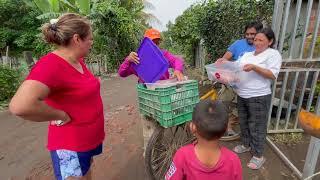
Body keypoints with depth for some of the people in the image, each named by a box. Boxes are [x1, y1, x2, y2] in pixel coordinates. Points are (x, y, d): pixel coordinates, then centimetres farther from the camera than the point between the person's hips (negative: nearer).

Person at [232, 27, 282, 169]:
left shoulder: (273, 54, -5)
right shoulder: (247, 54, 14)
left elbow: (273, 75, -16)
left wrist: (254, 67, -26)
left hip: (259, 97, -7)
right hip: (241, 95, 7)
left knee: (257, 126, 3)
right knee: (243, 123, 19)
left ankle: (258, 155, 20)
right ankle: (246, 145, 39)